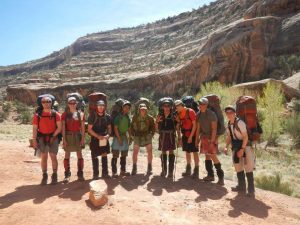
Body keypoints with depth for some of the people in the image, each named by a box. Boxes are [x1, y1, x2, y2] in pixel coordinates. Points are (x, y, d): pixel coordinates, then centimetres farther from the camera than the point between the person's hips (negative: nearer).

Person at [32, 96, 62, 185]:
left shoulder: (56, 114, -2)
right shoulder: (37, 115, 2)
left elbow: (59, 127, -4)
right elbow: (35, 128, 0)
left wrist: (53, 136, -11)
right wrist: (34, 140, -7)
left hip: (53, 138, -1)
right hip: (42, 138, 2)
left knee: (53, 157, 1)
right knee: (43, 157, 7)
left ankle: (54, 176, 12)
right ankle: (44, 176, 18)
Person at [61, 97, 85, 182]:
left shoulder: (80, 114, 3)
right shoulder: (65, 114, 2)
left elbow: (82, 127, 3)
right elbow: (63, 127, -1)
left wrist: (83, 138, -3)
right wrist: (64, 139, -7)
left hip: (78, 136, 1)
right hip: (68, 136, 0)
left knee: (79, 154, 4)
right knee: (67, 155, 5)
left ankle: (80, 174, 14)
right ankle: (67, 174, 14)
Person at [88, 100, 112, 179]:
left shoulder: (107, 116, -1)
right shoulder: (92, 116, -11)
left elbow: (109, 127, 8)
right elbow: (89, 129, -10)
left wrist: (108, 135, -12)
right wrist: (98, 136, -20)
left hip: (104, 138, 3)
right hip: (95, 138, -3)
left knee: (104, 155, 8)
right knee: (95, 156, 4)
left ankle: (105, 173, 18)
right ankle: (95, 174, 15)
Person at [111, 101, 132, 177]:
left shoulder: (128, 117, 10)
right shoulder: (118, 116, -9)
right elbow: (115, 128, -13)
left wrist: (130, 137, 10)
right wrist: (119, 138, -17)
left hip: (125, 138, 7)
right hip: (117, 138, -7)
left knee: (124, 156, 13)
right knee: (115, 155, -1)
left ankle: (123, 171, 23)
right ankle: (114, 171, 6)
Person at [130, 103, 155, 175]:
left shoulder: (150, 118, -2)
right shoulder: (135, 117, -1)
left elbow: (153, 127, 7)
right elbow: (132, 127, 8)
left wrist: (151, 135, -1)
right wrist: (133, 135, 2)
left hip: (147, 136, 0)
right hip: (137, 136, 0)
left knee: (149, 152, -1)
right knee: (135, 152, -3)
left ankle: (149, 168, 13)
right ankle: (134, 168, 11)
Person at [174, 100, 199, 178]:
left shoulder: (190, 112, -12)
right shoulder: (179, 114, 7)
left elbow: (194, 125, -14)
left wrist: (191, 136, -18)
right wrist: (180, 137, 9)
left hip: (192, 135, -7)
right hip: (185, 136, 7)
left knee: (195, 152, -1)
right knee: (187, 152, 13)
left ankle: (196, 171, 6)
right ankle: (188, 170, 24)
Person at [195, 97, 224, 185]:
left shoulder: (211, 114, -14)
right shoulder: (199, 114, 6)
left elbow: (214, 128, -16)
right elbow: (198, 128, 13)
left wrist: (212, 141, -21)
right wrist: (197, 139, 12)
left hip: (211, 137, -7)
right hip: (203, 137, 7)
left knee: (213, 156, -10)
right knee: (207, 155, 10)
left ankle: (220, 175, -1)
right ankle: (210, 175, 19)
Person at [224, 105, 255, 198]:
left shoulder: (239, 122, -20)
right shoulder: (229, 125, 3)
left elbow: (245, 136, -21)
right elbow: (229, 137, 12)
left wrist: (242, 149, -24)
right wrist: (226, 147, -1)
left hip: (245, 146, -8)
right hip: (235, 147, 8)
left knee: (248, 168, -4)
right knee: (238, 168, 17)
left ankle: (251, 191, 4)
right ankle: (241, 187, 32)